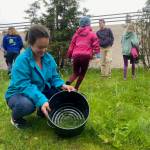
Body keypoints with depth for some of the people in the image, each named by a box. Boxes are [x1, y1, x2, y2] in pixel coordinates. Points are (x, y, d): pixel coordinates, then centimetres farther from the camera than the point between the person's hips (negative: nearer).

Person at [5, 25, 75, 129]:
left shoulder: (49, 58, -5)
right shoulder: (22, 60, -26)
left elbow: (54, 77, 0)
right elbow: (24, 85, -33)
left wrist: (62, 85, -23)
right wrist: (41, 100, -45)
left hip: (41, 91, 6)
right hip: (19, 94, -6)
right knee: (26, 104, -40)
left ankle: (42, 111, 13)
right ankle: (16, 118, -2)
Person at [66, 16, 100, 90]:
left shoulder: (77, 33, 17)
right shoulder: (92, 34, 9)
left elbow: (72, 45, 16)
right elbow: (96, 46, 1)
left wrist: (69, 55, 24)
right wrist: (94, 54, 15)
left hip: (76, 55, 3)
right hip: (85, 56, -3)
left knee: (75, 72, 18)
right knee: (82, 73, 14)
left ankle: (69, 81, -12)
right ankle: (75, 89, 9)